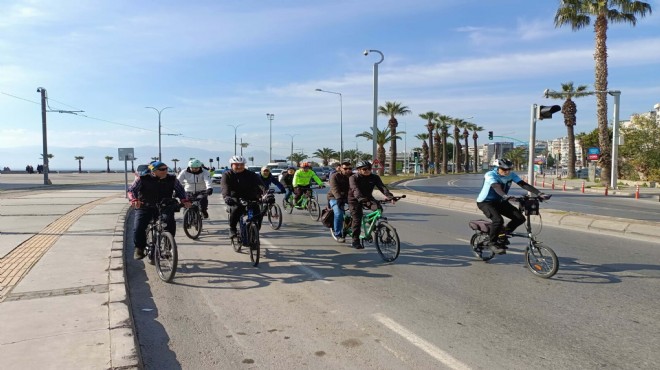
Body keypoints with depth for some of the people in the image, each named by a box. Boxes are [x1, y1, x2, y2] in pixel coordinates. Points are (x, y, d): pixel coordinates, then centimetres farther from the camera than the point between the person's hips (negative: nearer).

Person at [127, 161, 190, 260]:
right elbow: (131, 190, -8)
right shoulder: (143, 179, -8)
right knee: (138, 228, -18)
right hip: (145, 208, -1)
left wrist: (184, 200, -16)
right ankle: (139, 248, 9)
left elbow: (180, 189, 4)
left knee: (170, 223, -24)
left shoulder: (172, 179, -2)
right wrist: (134, 200, -30)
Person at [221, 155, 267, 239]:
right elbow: (225, 187, -21)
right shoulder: (227, 175, -1)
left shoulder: (251, 175, -1)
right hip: (236, 199, -1)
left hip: (251, 199, 1)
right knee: (235, 209, -33)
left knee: (258, 215, -22)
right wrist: (226, 197, -44)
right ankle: (232, 229, -10)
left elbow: (260, 184, -19)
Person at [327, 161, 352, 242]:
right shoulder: (335, 176, -13)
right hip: (335, 198, -4)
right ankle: (338, 235, -12)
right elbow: (334, 189, -27)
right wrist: (339, 198, -44)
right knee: (338, 214, -26)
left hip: (348, 197, 4)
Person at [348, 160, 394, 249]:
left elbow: (382, 187, -22)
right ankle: (355, 241, 1)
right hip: (355, 199, -3)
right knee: (357, 219, -11)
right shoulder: (353, 178, -20)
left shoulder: (374, 177, -10)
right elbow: (356, 190, -36)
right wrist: (361, 199, -54)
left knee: (378, 208, -26)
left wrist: (390, 196, -39)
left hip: (368, 197, 3)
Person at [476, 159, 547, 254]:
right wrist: (505, 196, -62)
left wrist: (539, 193, -31)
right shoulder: (490, 175, -24)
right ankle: (492, 243, -8)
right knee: (498, 220, -32)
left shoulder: (511, 175, -8)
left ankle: (502, 234, 14)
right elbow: (496, 187, -42)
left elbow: (523, 184, -18)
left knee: (520, 218, -9)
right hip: (485, 202, -6)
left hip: (500, 201, 6)